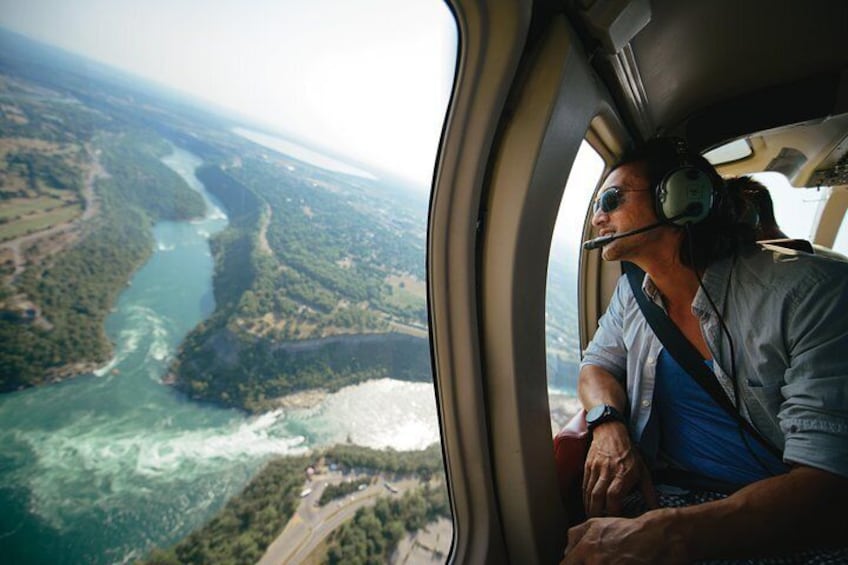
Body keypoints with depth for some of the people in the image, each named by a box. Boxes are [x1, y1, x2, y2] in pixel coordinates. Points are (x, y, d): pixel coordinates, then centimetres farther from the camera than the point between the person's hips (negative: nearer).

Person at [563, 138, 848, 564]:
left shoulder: (808, 292, -16)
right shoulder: (632, 292, 2)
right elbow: (598, 365, 10)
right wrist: (609, 426, -15)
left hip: (783, 524, -4)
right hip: (662, 491, 5)